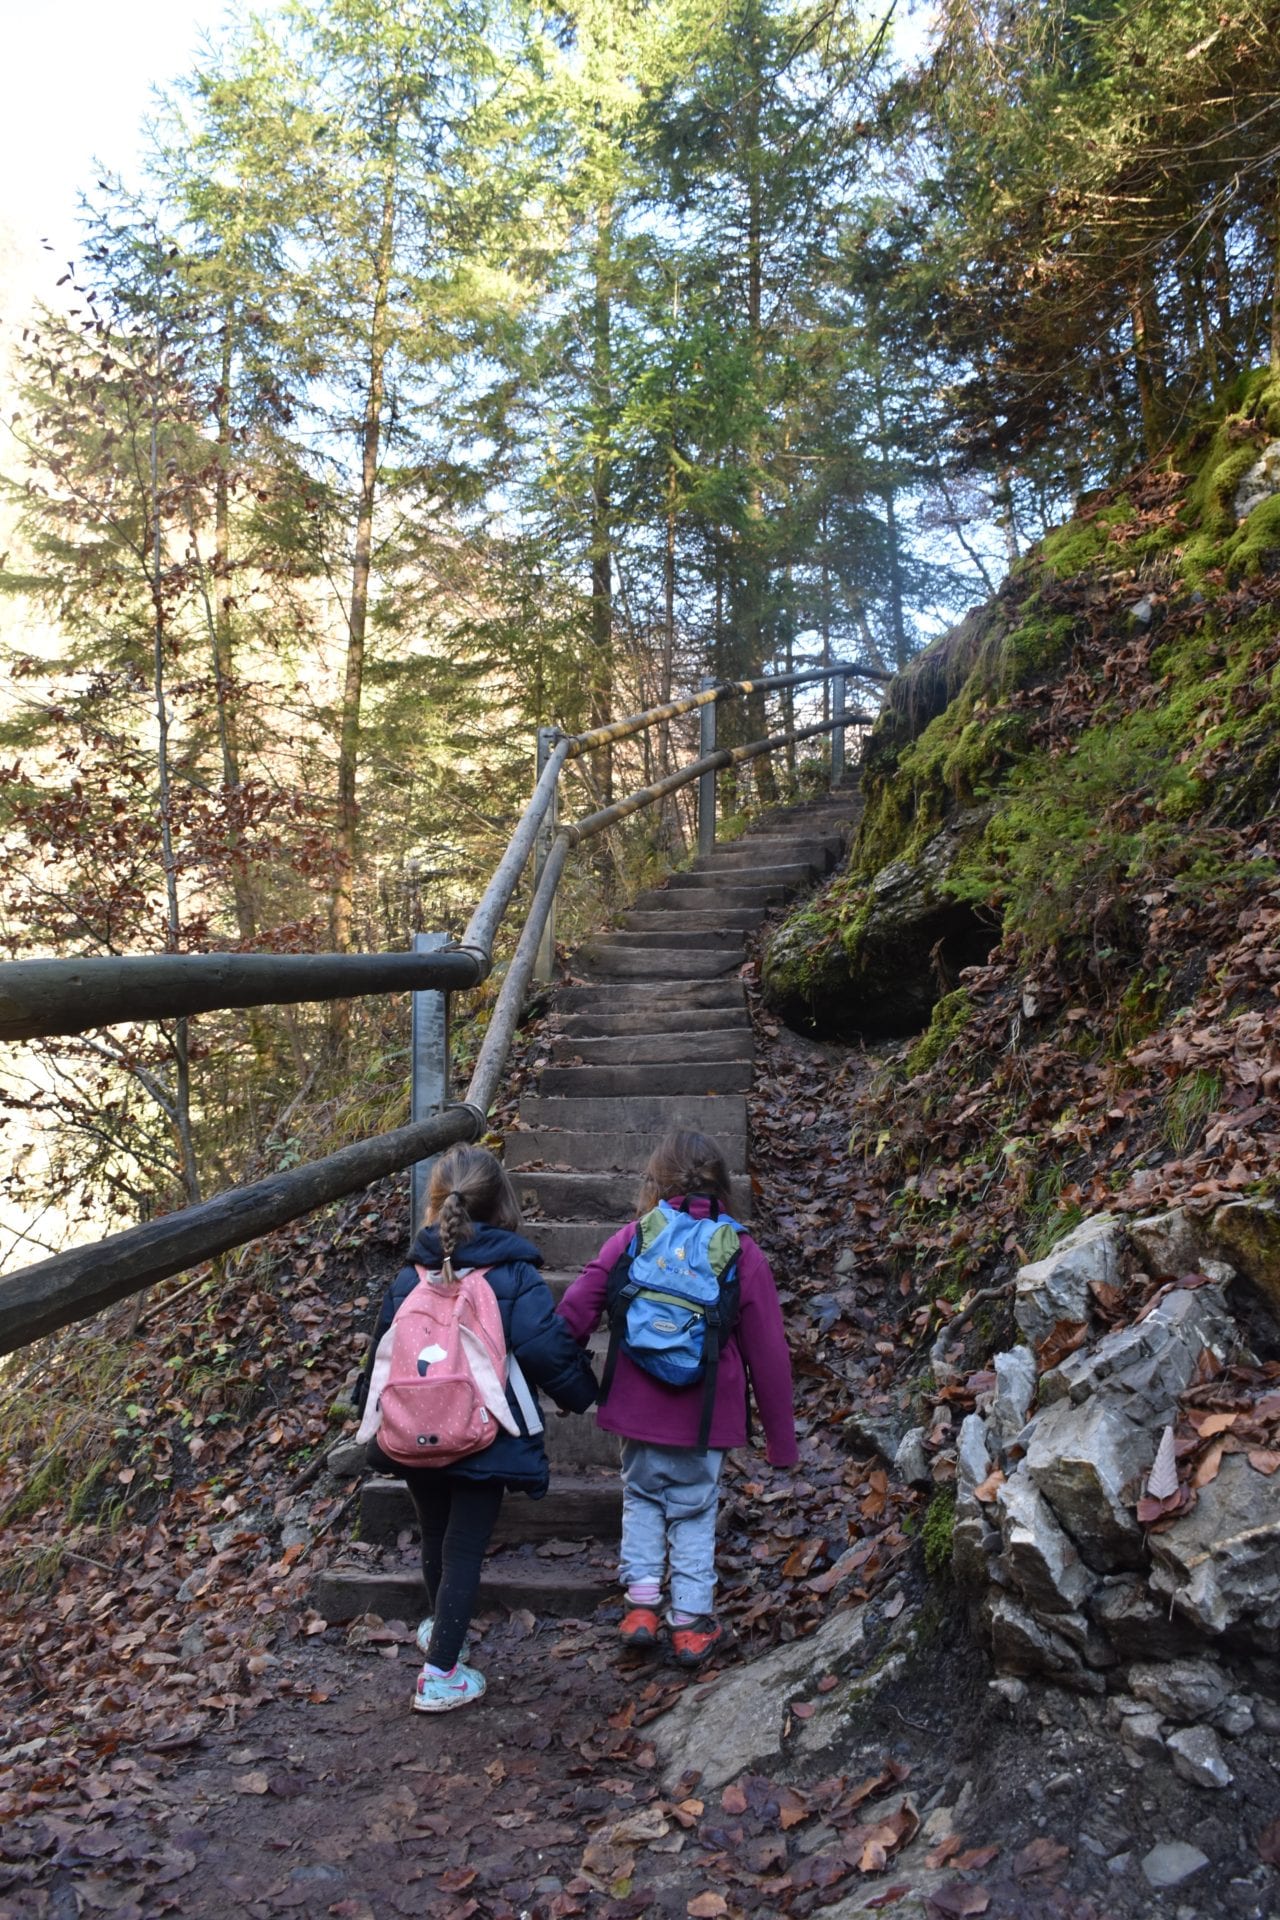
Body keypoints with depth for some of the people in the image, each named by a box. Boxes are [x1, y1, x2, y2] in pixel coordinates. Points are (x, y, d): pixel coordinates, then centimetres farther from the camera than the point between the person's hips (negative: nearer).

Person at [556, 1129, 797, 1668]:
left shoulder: (631, 1239, -8)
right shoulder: (741, 1253, -7)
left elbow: (576, 1310, -10)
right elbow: (767, 1351, -3)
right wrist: (781, 1437, 6)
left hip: (638, 1407, 0)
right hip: (704, 1418, 0)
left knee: (641, 1497, 22)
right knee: (694, 1511, 17)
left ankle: (641, 1602, 16)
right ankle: (691, 1620, 20)